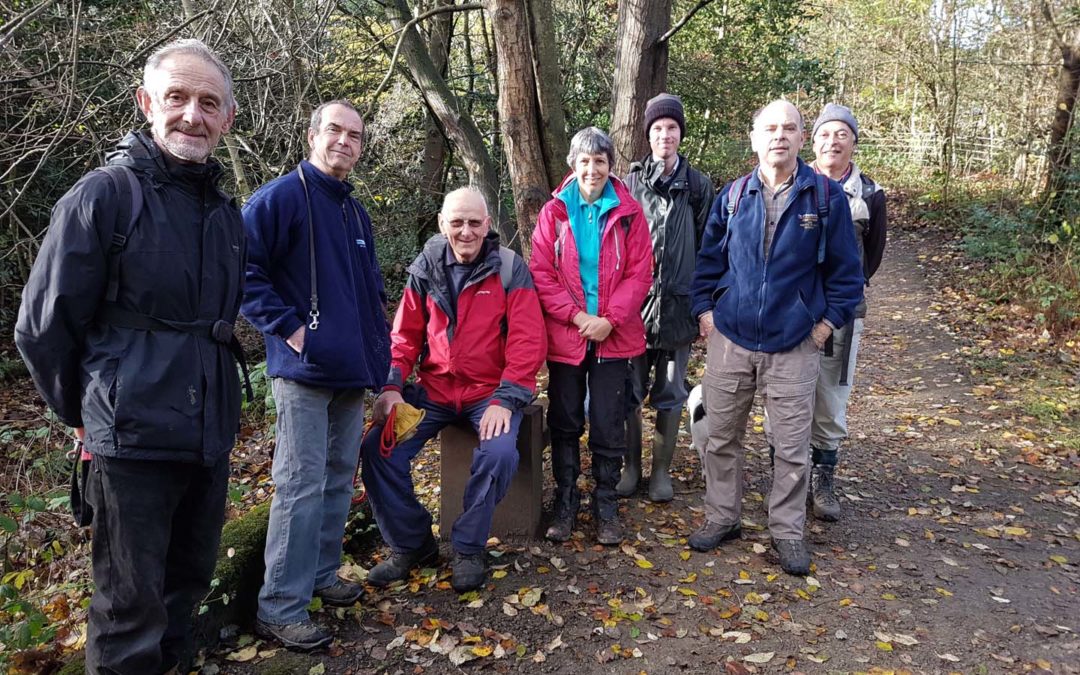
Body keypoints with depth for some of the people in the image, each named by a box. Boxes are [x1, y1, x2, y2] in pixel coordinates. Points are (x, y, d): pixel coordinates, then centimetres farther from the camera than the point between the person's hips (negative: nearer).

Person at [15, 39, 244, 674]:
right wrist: (86, 411, 3)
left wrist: (212, 397, 16)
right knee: (133, 605, 5)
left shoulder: (227, 213, 10)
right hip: (133, 438, -6)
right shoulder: (105, 195, -9)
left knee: (189, 583, 19)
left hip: (212, 436, 6)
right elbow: (44, 325, -6)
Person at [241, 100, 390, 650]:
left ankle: (321, 576, 30)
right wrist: (287, 326, -17)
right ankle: (280, 609, 4)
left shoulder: (356, 212, 17)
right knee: (301, 488, -7)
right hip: (304, 370, -8)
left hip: (351, 370, 8)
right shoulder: (281, 197, -8)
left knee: (339, 479, 15)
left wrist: (375, 348, 17)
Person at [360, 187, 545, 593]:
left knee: (499, 452, -30)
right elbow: (405, 335, 8)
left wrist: (505, 399, -19)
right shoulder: (425, 270, 5)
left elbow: (527, 341, -10)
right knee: (378, 448, -13)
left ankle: (468, 548, -4)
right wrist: (392, 386, -7)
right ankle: (410, 544, 8)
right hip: (433, 390, 4)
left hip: (490, 392, -3)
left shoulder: (509, 269, -5)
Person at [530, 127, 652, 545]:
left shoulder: (628, 213, 2)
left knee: (609, 426, 6)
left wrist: (610, 319, -14)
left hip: (615, 337, 0)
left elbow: (640, 274, -2)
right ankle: (565, 504, 23)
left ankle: (606, 507, 21)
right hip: (565, 335, 1)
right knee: (565, 423, 9)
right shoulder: (555, 211, 2)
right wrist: (576, 315, -13)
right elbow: (540, 272, -3)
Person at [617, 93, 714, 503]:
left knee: (670, 392, 9)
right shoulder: (631, 183, 3)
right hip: (633, 301, 0)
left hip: (677, 302, 0)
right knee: (630, 388, 7)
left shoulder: (698, 186, 4)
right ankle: (631, 465, 22)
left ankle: (662, 470, 22)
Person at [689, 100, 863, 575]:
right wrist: (704, 309, 3)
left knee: (792, 447, 6)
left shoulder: (827, 197, -2)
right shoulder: (733, 196, 4)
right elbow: (709, 258, 11)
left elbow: (845, 268, 2)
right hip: (730, 340, 2)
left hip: (794, 345, -2)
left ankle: (787, 531, 22)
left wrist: (829, 321, -3)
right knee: (722, 437, 11)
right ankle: (721, 517, 28)